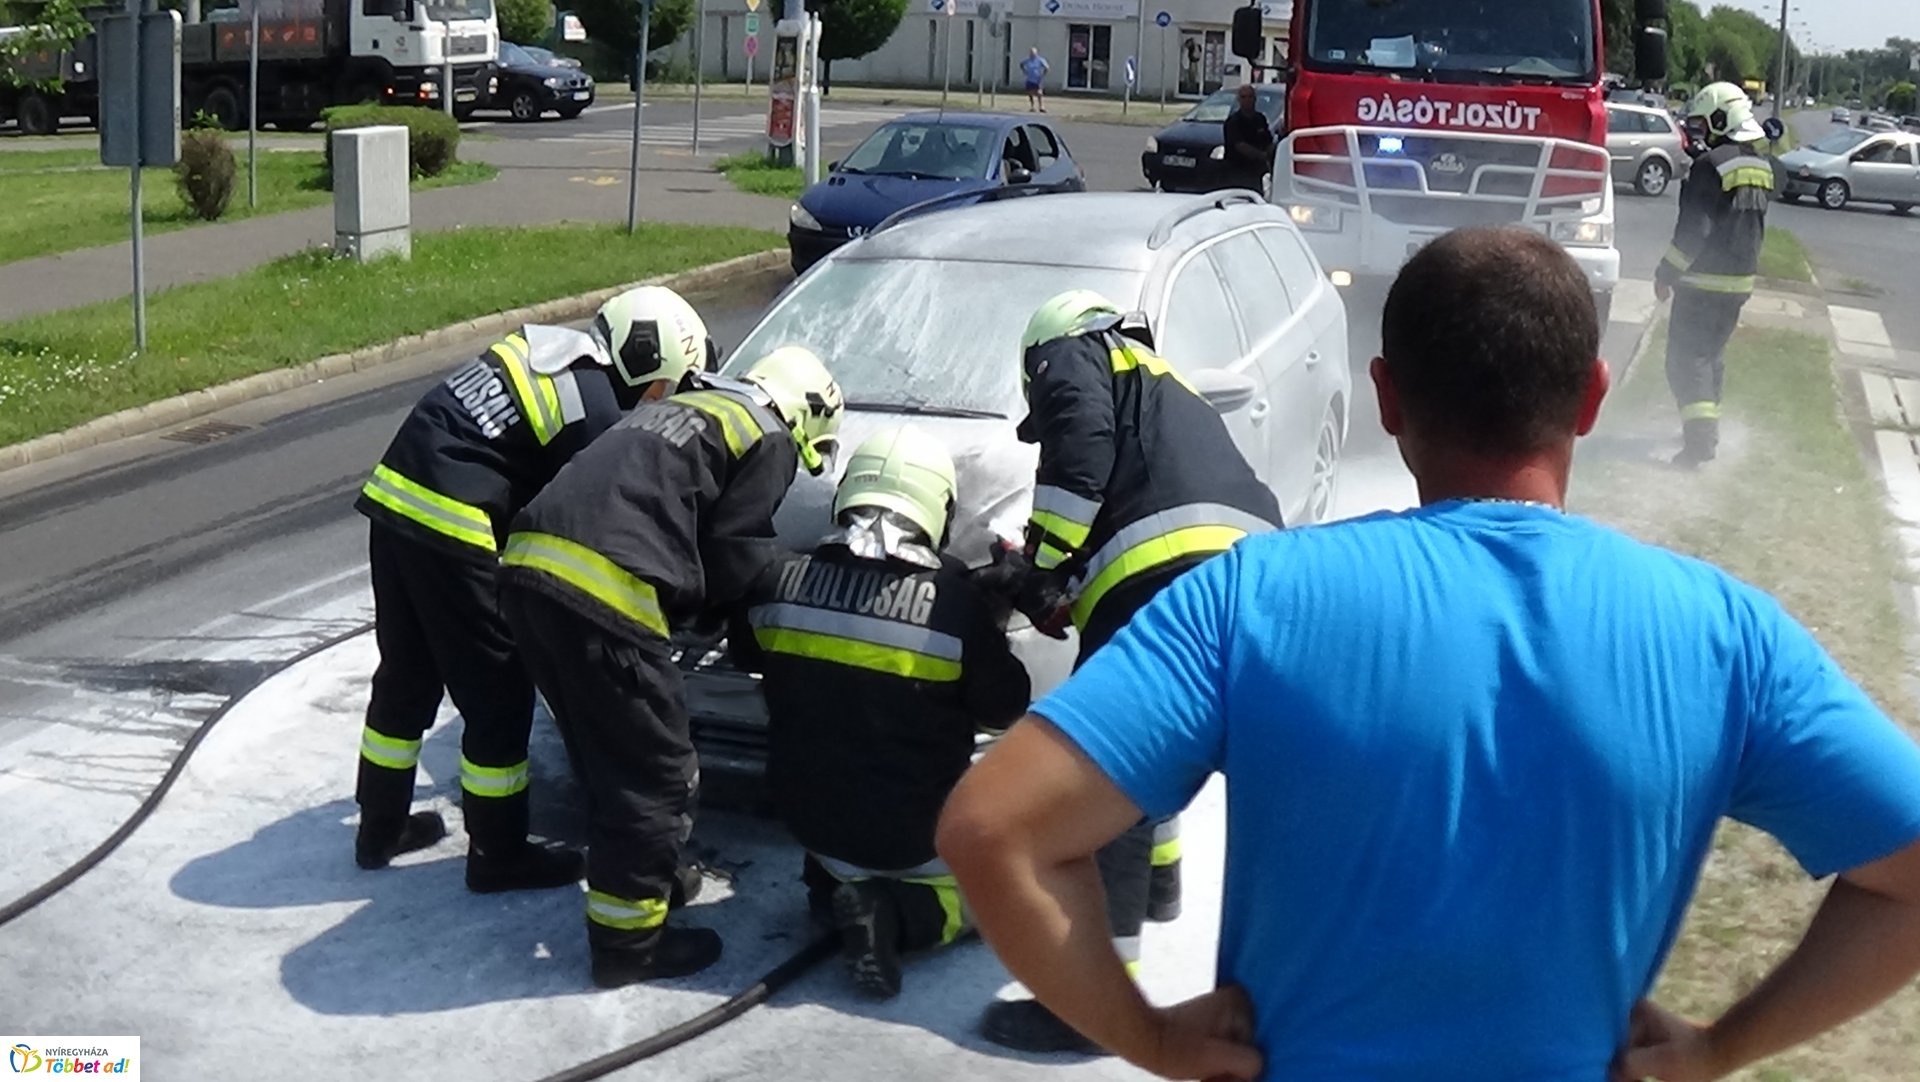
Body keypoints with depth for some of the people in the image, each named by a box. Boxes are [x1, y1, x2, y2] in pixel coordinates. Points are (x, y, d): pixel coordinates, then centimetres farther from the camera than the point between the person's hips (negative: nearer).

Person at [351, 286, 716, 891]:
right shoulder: (598, 414, -11)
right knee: (498, 694, 5)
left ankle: (380, 828, 36)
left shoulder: (547, 342, 14)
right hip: (450, 530, -9)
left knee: (406, 679, 22)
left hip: (392, 498, 9)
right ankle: (499, 855, 17)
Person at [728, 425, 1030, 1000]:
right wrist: (991, 631, 10)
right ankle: (896, 913, -6)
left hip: (808, 813, 5)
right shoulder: (956, 604, -23)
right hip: (913, 831, -5)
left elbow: (746, 653, 10)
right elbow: (1005, 707, -7)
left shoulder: (781, 582, -12)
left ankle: (835, 887, 7)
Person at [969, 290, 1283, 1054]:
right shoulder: (1167, 388, 41)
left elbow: (1082, 452, -5)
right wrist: (1056, 592, 28)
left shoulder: (1075, 358, 17)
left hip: (1171, 568, -9)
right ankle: (1155, 873, 48)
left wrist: (1039, 563, 1)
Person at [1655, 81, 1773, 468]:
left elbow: (1694, 230, -20)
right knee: (1712, 355, 21)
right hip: (1741, 280, 9)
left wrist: (1667, 272, -11)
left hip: (1704, 281, -8)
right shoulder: (1760, 166, 9)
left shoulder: (1711, 165, -19)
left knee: (1686, 358, -6)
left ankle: (1700, 440, -14)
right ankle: (1707, 428, 31)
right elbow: (1754, 229, 16)